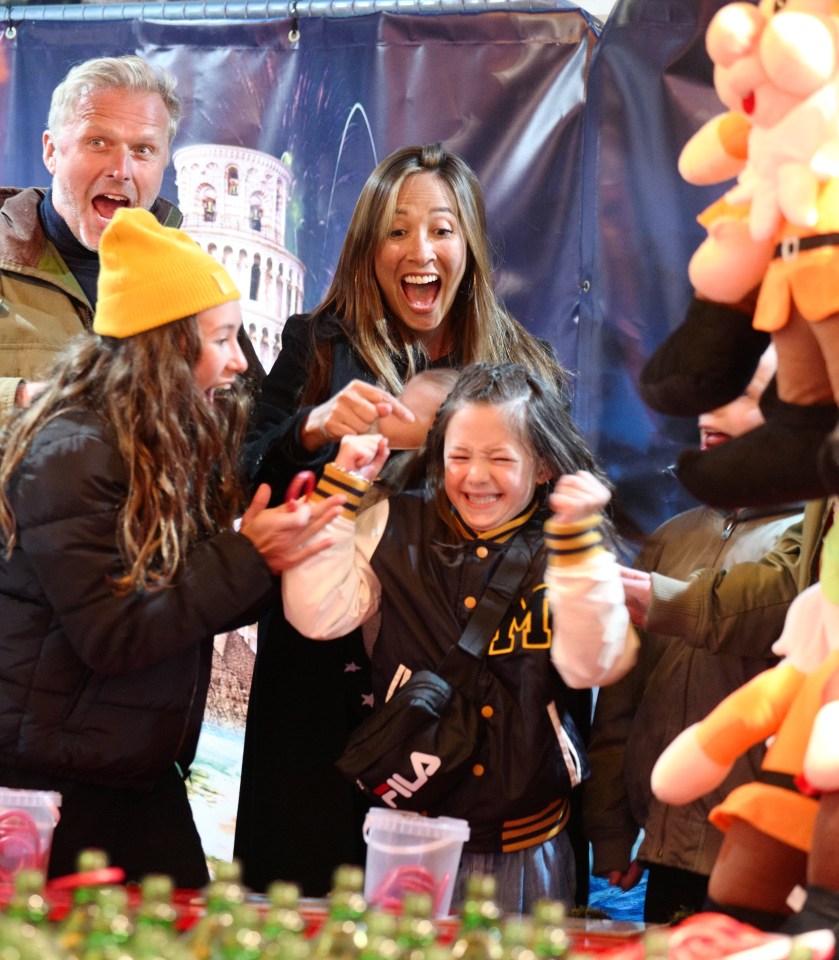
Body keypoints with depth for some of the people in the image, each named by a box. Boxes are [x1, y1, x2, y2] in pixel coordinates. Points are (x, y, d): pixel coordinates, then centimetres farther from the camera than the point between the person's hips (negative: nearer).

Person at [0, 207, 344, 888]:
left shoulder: (182, 445, 7)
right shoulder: (71, 455, -18)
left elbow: (200, 606, 6)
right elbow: (112, 636, -22)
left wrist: (277, 550, -9)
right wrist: (248, 558, -20)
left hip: (146, 774, 8)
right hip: (56, 782, -8)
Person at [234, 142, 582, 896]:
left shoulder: (528, 369, 6)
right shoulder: (318, 347, 4)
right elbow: (250, 497, -5)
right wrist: (312, 430, -23)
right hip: (330, 686, 0)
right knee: (317, 899, 2)